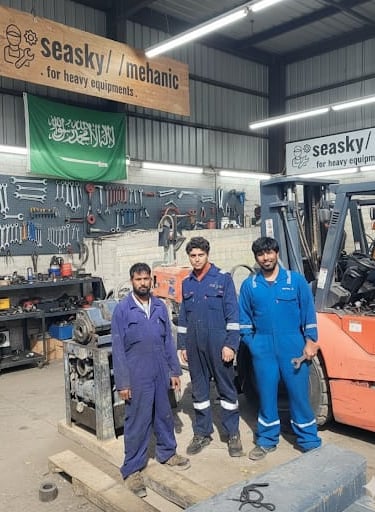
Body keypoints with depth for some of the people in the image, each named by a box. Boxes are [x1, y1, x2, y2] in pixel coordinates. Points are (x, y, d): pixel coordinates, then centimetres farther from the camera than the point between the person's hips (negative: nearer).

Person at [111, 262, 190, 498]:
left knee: (164, 415, 19)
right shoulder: (122, 309, -9)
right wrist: (122, 382, -11)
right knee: (137, 422, 4)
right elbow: (118, 349, -9)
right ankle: (132, 469, 19)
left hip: (161, 373, 4)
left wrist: (175, 371, 7)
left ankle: (167, 453, 39)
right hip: (137, 376, -4)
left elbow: (169, 340, 8)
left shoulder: (160, 307, 3)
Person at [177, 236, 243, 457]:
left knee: (226, 387, 5)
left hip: (218, 343, -4)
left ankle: (233, 434, 18)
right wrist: (182, 345, 12)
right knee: (199, 389, 13)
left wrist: (230, 344, -13)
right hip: (194, 345, 4)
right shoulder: (187, 283, 10)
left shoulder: (223, 278, -4)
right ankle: (202, 433, 26)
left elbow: (233, 314, -7)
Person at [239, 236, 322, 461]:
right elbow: (244, 319, 10)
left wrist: (310, 341, -3)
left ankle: (310, 442, 21)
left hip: (293, 345, -1)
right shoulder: (249, 285, 4)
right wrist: (251, 343, 3)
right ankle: (267, 440, 27)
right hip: (263, 348, 2)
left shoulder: (296, 280, 0)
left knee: (299, 392, 5)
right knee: (266, 393, 10)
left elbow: (308, 312, 1)